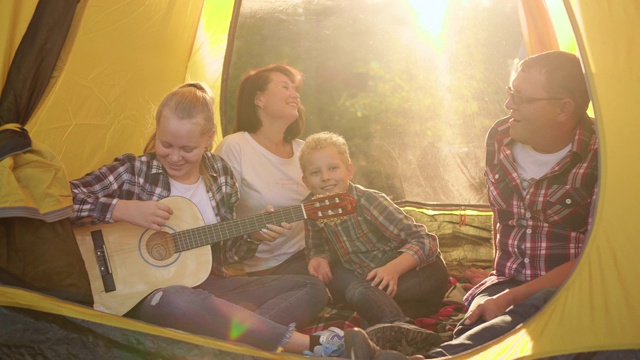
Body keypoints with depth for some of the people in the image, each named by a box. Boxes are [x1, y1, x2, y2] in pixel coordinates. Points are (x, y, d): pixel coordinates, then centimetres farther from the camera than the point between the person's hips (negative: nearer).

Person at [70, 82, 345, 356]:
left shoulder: (219, 173, 5)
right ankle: (304, 344, -31)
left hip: (206, 287, 6)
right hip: (149, 293, -5)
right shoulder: (134, 171, -7)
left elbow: (223, 253, 11)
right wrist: (123, 209, -24)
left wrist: (254, 236, -8)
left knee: (311, 288, -3)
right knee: (175, 301, -43)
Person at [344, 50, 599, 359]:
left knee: (542, 309, -40)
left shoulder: (601, 158, -14)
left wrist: (509, 299, -20)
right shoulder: (499, 137, 2)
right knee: (478, 326, -31)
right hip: (506, 284, 5)